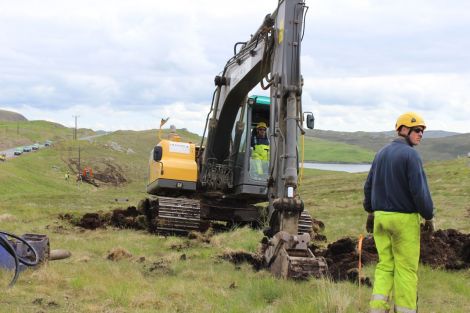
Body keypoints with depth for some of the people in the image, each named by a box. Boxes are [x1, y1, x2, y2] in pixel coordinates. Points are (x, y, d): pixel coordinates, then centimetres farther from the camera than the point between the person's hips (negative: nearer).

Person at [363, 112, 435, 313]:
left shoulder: (382, 153, 10)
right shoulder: (411, 155, -14)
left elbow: (369, 185, 14)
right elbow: (419, 189, -18)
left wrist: (370, 212, 21)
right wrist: (429, 217, -8)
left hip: (381, 216, 7)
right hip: (404, 219, -7)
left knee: (385, 265, 11)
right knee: (406, 268, 2)